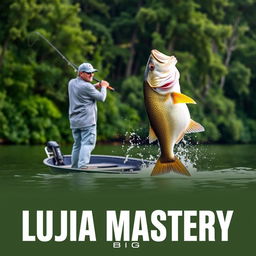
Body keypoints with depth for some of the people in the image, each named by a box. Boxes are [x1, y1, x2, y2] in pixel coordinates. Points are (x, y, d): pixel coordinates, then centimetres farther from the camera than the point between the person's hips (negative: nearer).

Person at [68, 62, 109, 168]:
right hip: (87, 121, -8)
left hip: (74, 121, 8)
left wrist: (96, 86, 14)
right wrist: (103, 87, 13)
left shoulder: (72, 83, 9)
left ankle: (74, 168, 18)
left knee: (77, 145, 15)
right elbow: (102, 98, -4)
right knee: (87, 144, -12)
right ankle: (82, 167, -24)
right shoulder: (87, 86, -14)